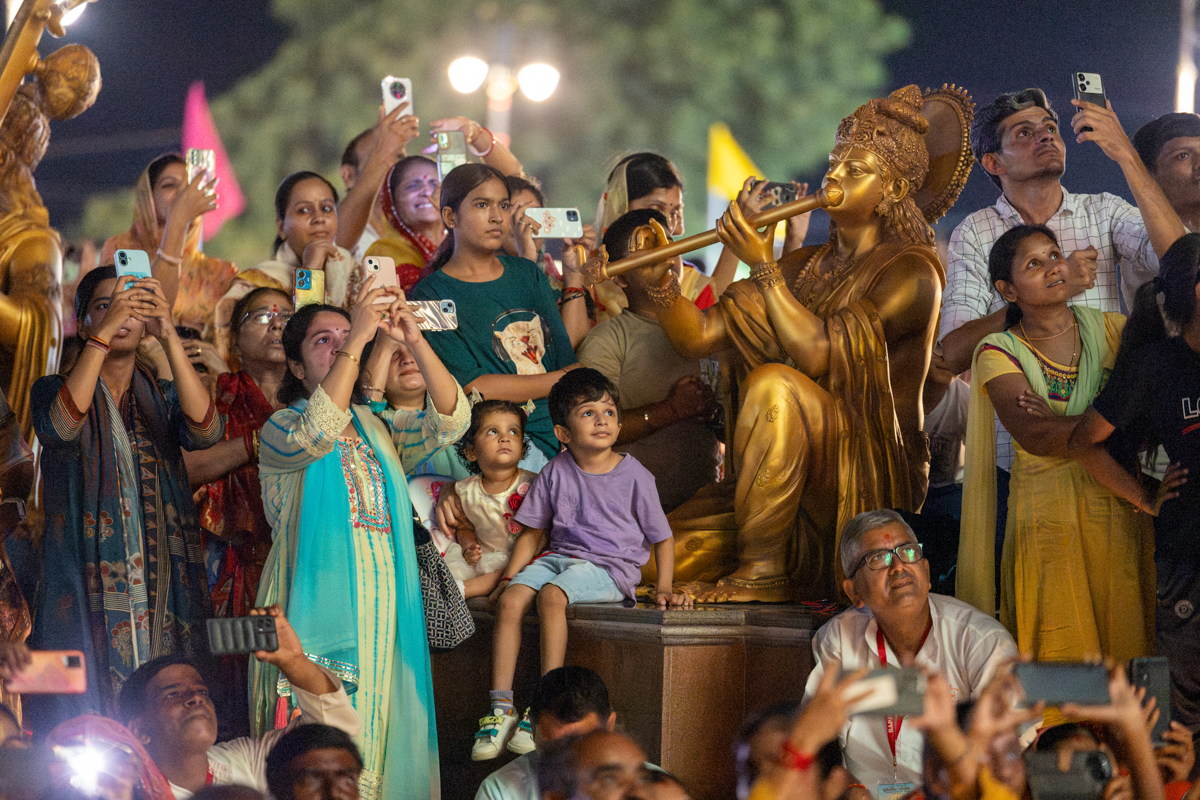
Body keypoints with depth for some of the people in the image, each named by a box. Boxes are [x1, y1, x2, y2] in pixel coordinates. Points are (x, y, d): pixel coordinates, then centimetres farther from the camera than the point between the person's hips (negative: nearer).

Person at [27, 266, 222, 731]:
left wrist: (168, 336, -18)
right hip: (86, 594, -2)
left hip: (162, 595, 2)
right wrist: (105, 331, -22)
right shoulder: (55, 390, 8)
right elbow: (60, 427, -16)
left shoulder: (162, 400, 15)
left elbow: (206, 431, -7)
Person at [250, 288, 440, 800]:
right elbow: (314, 435, -23)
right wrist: (359, 338, -23)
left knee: (373, 739, 3)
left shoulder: (373, 426, 17)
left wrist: (414, 339, -1)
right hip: (317, 602, -5)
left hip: (382, 603, 5)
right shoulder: (280, 430, -1)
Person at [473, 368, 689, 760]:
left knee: (550, 596, -33)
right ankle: (501, 706, -25)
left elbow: (662, 537, 6)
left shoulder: (634, 476, 0)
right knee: (512, 599, -25)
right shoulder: (556, 472, 8)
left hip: (609, 567, -4)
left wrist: (663, 588, -6)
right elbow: (534, 534, 15)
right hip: (558, 556, 4)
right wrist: (509, 576, 2)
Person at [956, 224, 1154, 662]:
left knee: (1128, 641, 1)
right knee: (1064, 645, -3)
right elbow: (1035, 437, -15)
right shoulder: (999, 351, 0)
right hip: (1046, 512, -2)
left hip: (1120, 508, 2)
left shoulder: (1106, 328, 7)